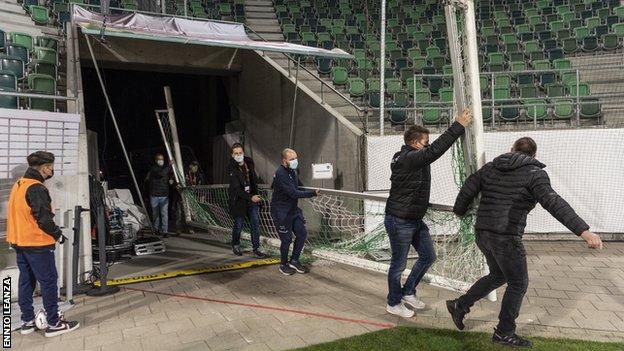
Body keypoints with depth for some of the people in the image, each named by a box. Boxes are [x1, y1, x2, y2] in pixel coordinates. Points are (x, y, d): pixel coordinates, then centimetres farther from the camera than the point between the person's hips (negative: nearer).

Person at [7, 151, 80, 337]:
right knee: (49, 282, -1)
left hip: (19, 242, 9)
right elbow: (44, 219, -22)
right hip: (37, 244, -9)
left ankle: (28, 321, 25)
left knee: (26, 282, 15)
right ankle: (54, 324, 4)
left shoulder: (18, 185, 10)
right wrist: (58, 235, -7)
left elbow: (19, 214, 17)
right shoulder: (37, 188, -20)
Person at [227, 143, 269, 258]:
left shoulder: (249, 162, 0)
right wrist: (250, 197, -28)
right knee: (239, 224, 7)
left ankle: (256, 249, 10)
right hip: (239, 199, -5)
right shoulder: (231, 168, -17)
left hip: (252, 197, 5)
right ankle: (235, 245, 32)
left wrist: (255, 194, 11)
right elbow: (236, 188, -22)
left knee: (256, 224, 2)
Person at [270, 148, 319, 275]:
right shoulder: (281, 174, -23)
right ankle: (283, 265, 22)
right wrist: (313, 193, -30)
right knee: (287, 239, 1)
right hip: (281, 212, -9)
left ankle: (294, 261, 23)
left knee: (302, 234, 7)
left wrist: (312, 190, 4)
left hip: (293, 209, 9)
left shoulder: (292, 171, 7)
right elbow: (293, 193, -29)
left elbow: (299, 186, 21)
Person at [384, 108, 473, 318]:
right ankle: (394, 303, 25)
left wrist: (459, 125, 2)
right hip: (399, 222, -10)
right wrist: (459, 126, -30)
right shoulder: (408, 159, -23)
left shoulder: (414, 158, 8)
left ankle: (408, 293, 34)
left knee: (428, 256, 17)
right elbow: (435, 150, -32)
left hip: (415, 219, 10)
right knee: (399, 264, 5)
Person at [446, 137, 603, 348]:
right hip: (506, 238, -6)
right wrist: (583, 230, -25)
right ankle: (504, 333, 23)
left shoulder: (490, 168, 10)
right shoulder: (534, 173, -5)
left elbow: (467, 191, 8)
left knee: (498, 276, 26)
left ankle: (460, 306, 25)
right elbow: (553, 202, -19)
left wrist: (459, 211, 27)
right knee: (518, 284, 13)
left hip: (482, 234, 7)